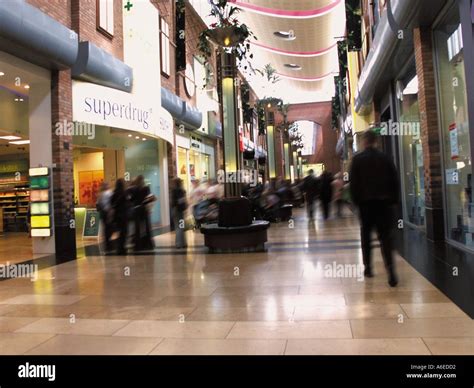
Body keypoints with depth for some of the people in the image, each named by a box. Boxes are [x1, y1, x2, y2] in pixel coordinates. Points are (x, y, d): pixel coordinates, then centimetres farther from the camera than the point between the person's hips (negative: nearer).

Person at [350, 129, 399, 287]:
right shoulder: (385, 158, 4)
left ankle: (368, 268, 18)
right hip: (384, 201, 1)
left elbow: (353, 182, -5)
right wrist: (393, 199, 10)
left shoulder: (357, 159, -2)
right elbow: (394, 180, 5)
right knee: (385, 236, 0)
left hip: (365, 202, -1)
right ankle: (390, 271, -13)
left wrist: (356, 200, 2)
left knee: (366, 235, 14)